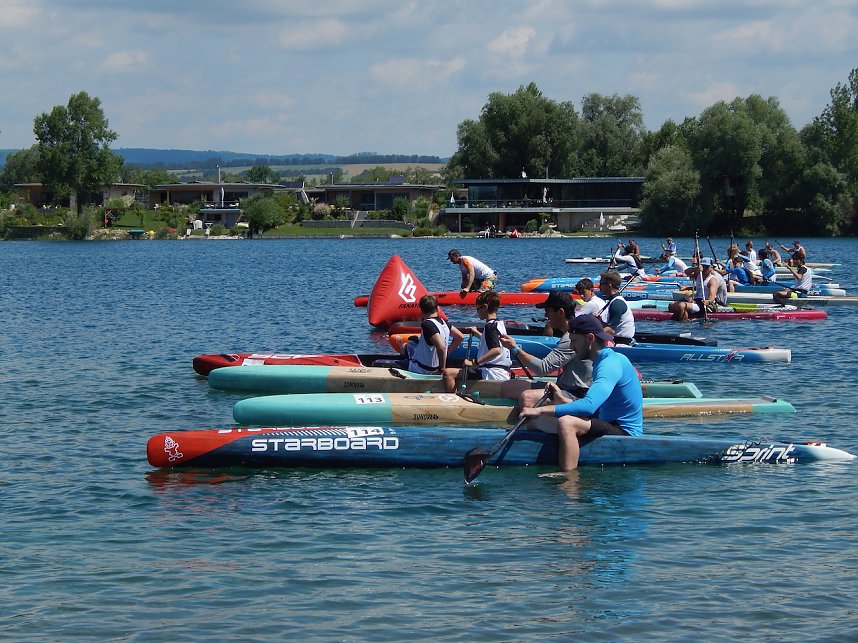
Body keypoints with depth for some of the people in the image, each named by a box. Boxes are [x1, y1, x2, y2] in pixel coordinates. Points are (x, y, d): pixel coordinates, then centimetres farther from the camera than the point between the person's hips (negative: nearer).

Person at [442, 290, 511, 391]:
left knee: (448, 373, -18)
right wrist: (477, 334, 42)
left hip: (492, 374, -10)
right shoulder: (500, 324, 15)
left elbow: (496, 350, -30)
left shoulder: (490, 326, -14)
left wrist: (474, 362, -28)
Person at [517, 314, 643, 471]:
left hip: (625, 433, -12)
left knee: (566, 423, -31)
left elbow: (589, 406, -33)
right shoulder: (610, 360, 15)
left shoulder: (611, 364, -19)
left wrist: (541, 410, -32)